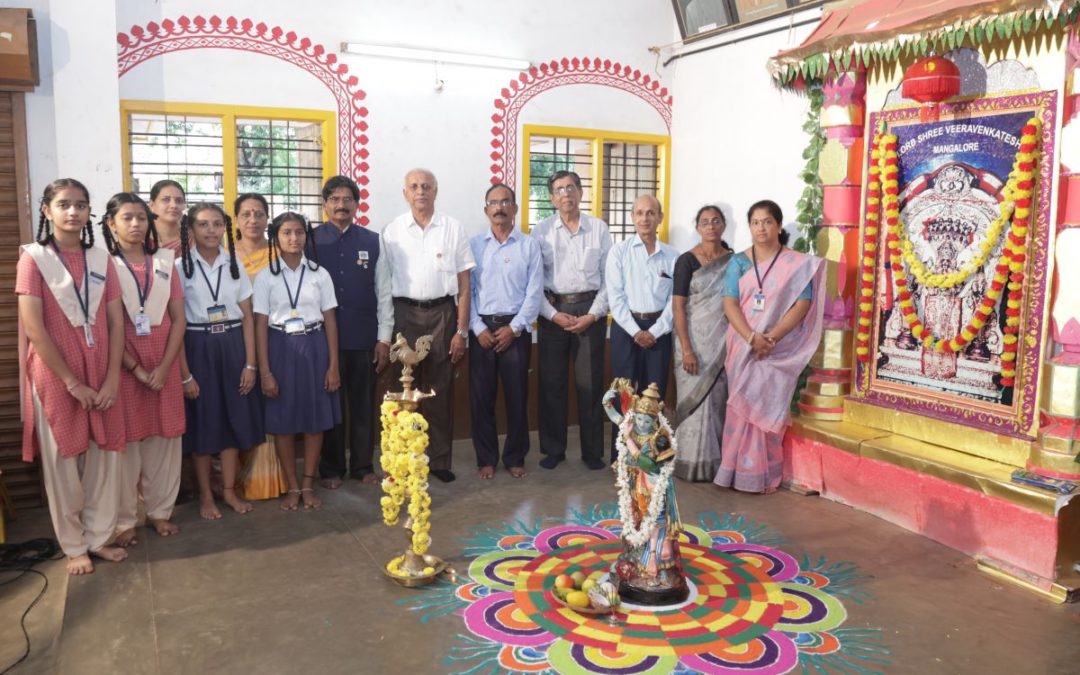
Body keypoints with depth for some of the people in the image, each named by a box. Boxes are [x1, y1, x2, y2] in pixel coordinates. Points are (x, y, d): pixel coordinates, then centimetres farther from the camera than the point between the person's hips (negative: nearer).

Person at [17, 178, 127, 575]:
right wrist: (72, 382, -13)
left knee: (104, 458, 7)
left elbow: (116, 322, 4)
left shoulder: (101, 260, 7)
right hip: (56, 376, -3)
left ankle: (99, 537, 23)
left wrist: (112, 378, -6)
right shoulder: (33, 258, -5)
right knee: (63, 462, 6)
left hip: (101, 378, 4)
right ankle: (73, 546, 20)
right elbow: (33, 328, -11)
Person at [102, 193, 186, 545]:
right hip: (123, 366, -3)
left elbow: (179, 319, 4)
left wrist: (164, 367, -7)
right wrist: (136, 369, -12)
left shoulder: (165, 263, 8)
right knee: (126, 441, 2)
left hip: (164, 365, 3)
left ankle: (160, 510, 20)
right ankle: (123, 520, 12)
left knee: (164, 439, 7)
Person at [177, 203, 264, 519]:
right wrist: (184, 374, -9)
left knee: (234, 418, 8)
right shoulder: (180, 267, -4)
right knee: (202, 423, 5)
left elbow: (247, 318, 5)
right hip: (197, 348, -3)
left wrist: (250, 364, -1)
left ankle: (229, 490, 23)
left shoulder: (234, 265, 6)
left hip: (232, 347, 3)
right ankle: (205, 495, 20)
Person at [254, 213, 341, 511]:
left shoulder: (320, 274, 2)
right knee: (283, 422, 4)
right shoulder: (265, 277, -1)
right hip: (281, 349, -1)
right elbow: (260, 325, -2)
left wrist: (334, 364, -1)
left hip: (314, 348, 1)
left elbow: (330, 320, 3)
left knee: (316, 419, 6)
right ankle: (293, 487, 18)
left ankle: (308, 485, 20)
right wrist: (265, 371, -7)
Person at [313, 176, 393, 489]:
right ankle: (331, 468, 24)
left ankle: (363, 466, 24)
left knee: (364, 405, 10)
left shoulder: (372, 242, 4)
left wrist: (384, 338, 1)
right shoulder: (311, 241, 0)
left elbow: (383, 293, 5)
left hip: (364, 339, 1)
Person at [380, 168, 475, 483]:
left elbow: (464, 285, 4)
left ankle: (440, 460, 16)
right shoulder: (391, 231, 4)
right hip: (404, 313, 0)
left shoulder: (453, 229, 3)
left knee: (440, 390, 4)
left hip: (442, 313, 0)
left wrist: (461, 330, -1)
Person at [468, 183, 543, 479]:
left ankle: (515, 458, 18)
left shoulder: (529, 245, 3)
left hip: (516, 329, -1)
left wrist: (514, 328, -9)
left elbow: (534, 292, -1)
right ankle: (486, 458, 17)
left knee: (517, 396, 4)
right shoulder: (474, 245, 6)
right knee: (481, 396, 4)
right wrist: (479, 329, -8)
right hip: (482, 329, 1)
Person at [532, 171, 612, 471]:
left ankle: (592, 451, 17)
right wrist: (553, 314, -9)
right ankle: (553, 449, 19)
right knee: (552, 383, 5)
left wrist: (593, 314, -7)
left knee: (590, 384, 4)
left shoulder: (599, 228, 3)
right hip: (553, 310, 0)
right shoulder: (541, 230, 2)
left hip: (590, 309, 0)